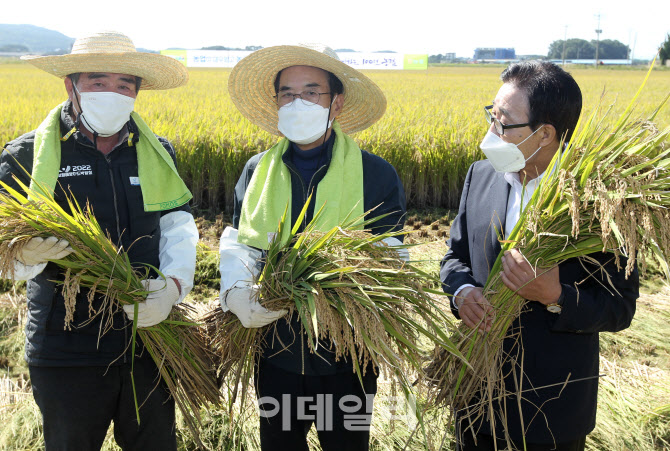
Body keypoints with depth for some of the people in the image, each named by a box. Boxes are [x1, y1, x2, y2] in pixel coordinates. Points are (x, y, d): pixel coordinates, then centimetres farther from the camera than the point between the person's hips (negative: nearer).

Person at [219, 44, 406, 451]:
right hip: (275, 352, 3)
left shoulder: (376, 175, -8)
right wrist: (238, 293, -20)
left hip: (346, 356, -2)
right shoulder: (257, 171, 2)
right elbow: (236, 243, 2)